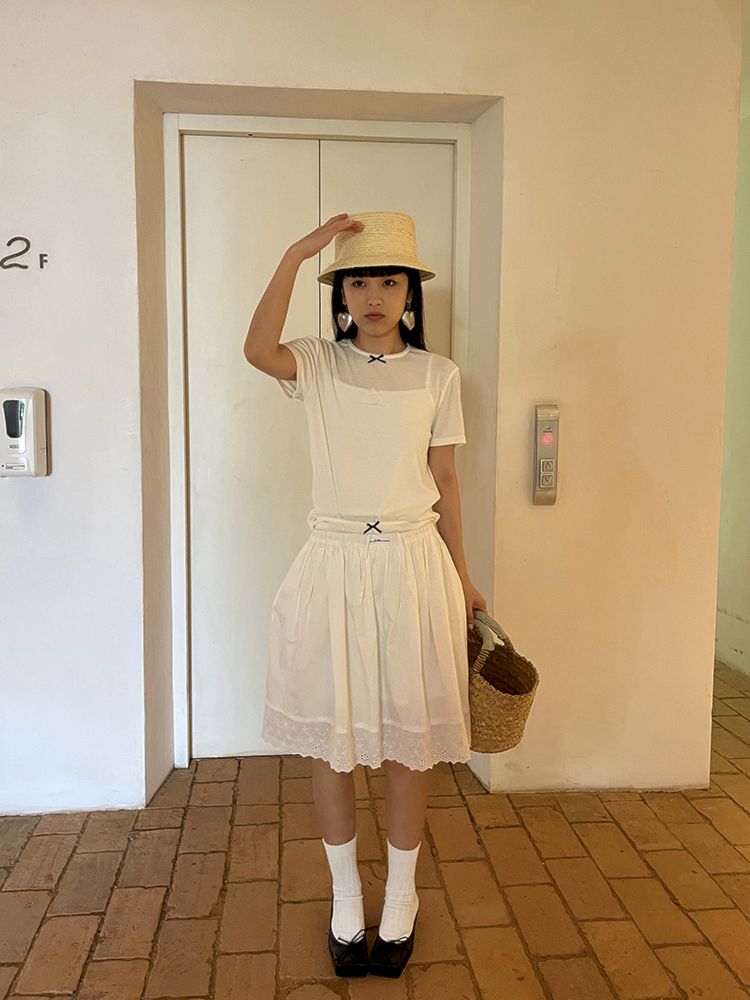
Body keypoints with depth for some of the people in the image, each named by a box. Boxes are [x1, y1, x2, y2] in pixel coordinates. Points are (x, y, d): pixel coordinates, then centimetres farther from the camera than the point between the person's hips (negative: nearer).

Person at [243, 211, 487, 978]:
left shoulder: (436, 374, 5)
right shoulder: (318, 364, 2)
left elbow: (443, 479, 8)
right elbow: (257, 348, -21)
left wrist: (461, 575, 10)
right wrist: (297, 252, -19)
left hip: (412, 565, 1)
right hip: (335, 564, 0)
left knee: (407, 740, 9)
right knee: (332, 739, 9)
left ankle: (400, 897, 31)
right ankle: (346, 897, 31)